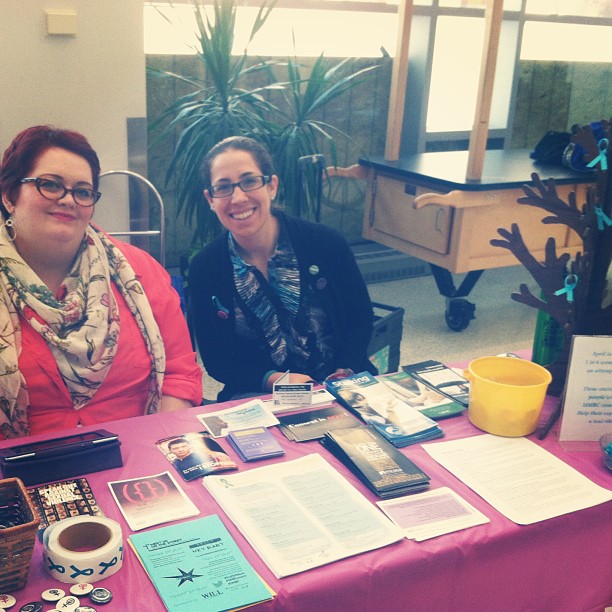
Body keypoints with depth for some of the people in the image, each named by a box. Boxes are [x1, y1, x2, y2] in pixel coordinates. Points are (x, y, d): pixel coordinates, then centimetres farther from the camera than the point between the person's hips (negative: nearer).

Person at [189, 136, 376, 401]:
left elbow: (361, 317, 5)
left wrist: (343, 374, -12)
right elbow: (216, 359, 1)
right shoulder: (203, 268, -5)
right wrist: (274, 380, -16)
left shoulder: (327, 243, -7)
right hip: (257, 394, 1)